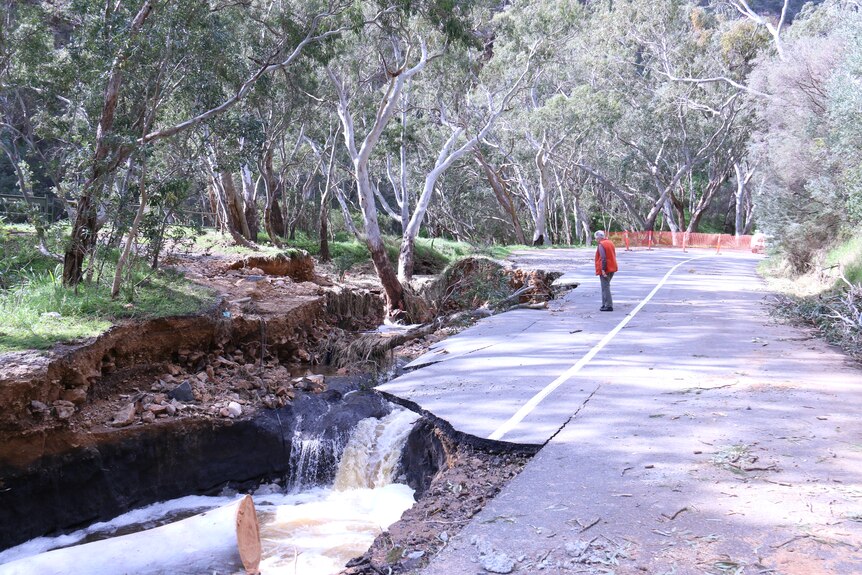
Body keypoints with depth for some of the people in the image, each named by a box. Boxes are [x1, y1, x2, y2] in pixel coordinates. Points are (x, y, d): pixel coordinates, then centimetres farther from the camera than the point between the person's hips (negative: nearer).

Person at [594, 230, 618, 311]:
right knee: (605, 286, 17)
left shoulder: (601, 245, -15)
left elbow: (603, 258, -22)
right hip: (612, 268, 9)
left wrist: (603, 269, -23)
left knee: (605, 287, -5)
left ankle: (609, 306, -5)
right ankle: (604, 304, 20)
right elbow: (614, 255, 18)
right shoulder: (610, 242, 13)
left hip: (605, 270, -9)